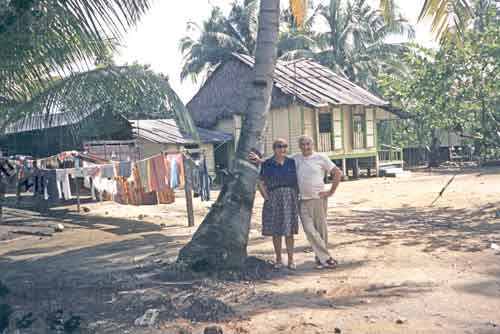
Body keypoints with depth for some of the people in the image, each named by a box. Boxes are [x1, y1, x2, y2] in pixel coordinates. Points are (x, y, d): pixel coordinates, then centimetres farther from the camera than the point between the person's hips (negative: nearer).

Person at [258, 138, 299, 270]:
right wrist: (266, 197, -5)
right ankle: (278, 259, 18)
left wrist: (296, 195, 4)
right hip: (274, 198, 0)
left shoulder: (291, 162, 7)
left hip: (290, 198, 1)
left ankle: (291, 260, 9)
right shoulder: (267, 164, 2)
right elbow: (260, 183, 4)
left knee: (289, 231, 0)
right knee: (275, 231, 5)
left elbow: (298, 181, 13)